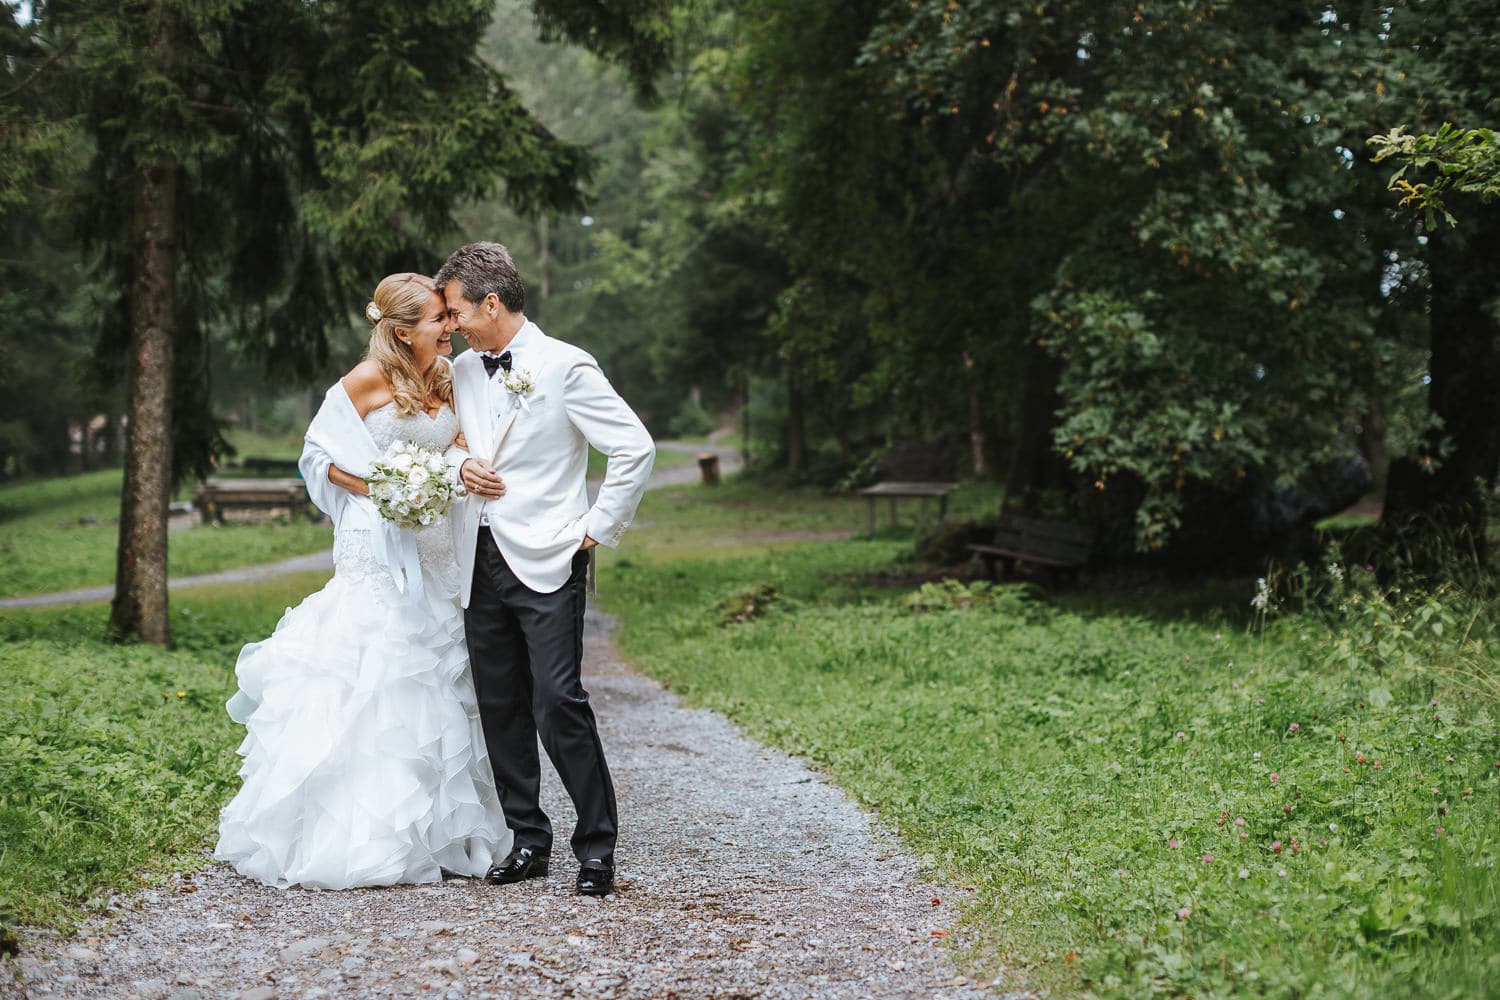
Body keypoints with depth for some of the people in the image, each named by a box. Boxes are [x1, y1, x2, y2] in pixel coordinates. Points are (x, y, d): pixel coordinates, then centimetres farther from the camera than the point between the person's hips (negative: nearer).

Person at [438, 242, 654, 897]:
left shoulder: (565, 367, -6)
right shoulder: (462, 372, 13)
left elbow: (634, 448, -8)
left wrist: (597, 529, -7)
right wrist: (461, 466, 3)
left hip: (546, 563, -6)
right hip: (480, 564, 6)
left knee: (557, 702, -13)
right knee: (500, 708, 7)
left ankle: (597, 844, -2)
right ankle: (527, 841, 17)